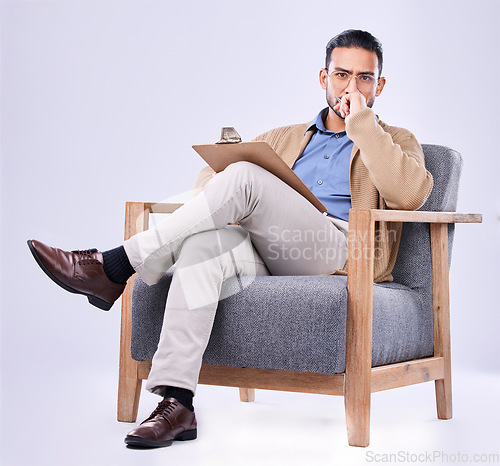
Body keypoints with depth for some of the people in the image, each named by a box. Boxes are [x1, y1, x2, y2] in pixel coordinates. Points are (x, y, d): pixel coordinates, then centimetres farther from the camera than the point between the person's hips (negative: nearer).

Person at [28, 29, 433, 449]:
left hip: (341, 253, -4)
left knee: (243, 178, -27)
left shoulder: (397, 142, 20)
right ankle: (177, 402, -38)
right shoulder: (284, 138, 32)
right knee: (204, 242, -32)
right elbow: (210, 173, 25)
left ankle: (115, 267, -25)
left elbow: (409, 195, -5)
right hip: (269, 261, 4)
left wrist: (361, 122, -4)